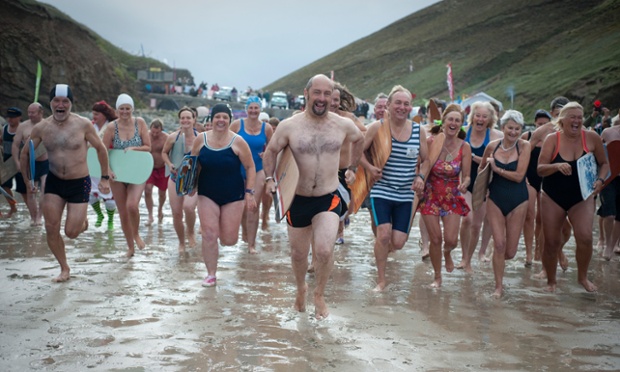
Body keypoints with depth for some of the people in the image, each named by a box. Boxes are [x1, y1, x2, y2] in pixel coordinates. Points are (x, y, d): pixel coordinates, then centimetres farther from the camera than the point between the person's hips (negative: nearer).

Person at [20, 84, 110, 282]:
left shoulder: (83, 124, -12)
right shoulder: (41, 128, -5)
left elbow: (100, 149, -1)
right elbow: (25, 153, 10)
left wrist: (105, 177, 0)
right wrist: (27, 178, 7)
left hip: (79, 183, -3)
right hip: (54, 182, 3)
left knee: (71, 232, -5)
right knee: (51, 228, 0)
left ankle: (82, 220, 32)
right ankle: (64, 269, 20)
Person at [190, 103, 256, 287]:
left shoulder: (237, 141, -9)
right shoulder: (201, 139, -2)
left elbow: (250, 168, -3)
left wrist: (249, 192, -9)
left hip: (233, 195, -1)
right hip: (207, 195, 1)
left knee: (229, 240, 1)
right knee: (209, 235, -7)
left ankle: (226, 228, 39)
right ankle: (211, 274, 9)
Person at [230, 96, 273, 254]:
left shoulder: (267, 128, -2)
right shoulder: (237, 124, -4)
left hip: (257, 171, -1)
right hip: (239, 170, 1)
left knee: (253, 207, -8)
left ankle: (251, 244, -3)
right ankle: (244, 231, 41)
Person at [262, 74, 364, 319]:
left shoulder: (343, 125, -2)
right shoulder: (289, 126, -7)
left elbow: (359, 139, 20)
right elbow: (271, 151, 6)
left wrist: (352, 168, 17)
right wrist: (269, 179, -8)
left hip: (328, 199, -1)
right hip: (297, 200, 1)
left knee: (324, 250, -20)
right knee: (298, 254, 15)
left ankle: (319, 295, 8)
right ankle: (301, 289, 46)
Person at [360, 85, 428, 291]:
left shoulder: (418, 131, 2)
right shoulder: (377, 127, -6)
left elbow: (425, 160, 13)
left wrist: (421, 176, -5)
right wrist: (369, 167, -14)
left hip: (405, 194, 3)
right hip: (381, 190, -3)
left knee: (398, 242, -1)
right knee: (384, 233, -16)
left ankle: (382, 251, 37)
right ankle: (381, 279, 4)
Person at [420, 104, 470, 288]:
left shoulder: (464, 147, -8)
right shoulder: (431, 141, -11)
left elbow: (466, 176, -6)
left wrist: (464, 184, -27)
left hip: (452, 198, 1)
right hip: (431, 196, -1)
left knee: (451, 240, -6)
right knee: (435, 239, 1)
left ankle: (447, 253, 33)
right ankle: (437, 277, 22)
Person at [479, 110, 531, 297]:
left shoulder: (524, 146, -10)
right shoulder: (492, 146, -3)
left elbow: (519, 176, -18)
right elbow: (482, 169, 15)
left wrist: (496, 169, -15)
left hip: (518, 200, -1)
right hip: (495, 199, 1)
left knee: (510, 251, 3)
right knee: (499, 244, -7)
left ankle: (498, 261, 40)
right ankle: (499, 286, 8)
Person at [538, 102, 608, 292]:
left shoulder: (592, 138, -7)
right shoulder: (552, 139, -10)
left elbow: (604, 163, 7)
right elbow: (540, 169, -14)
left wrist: (600, 180, -11)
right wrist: (557, 166, -33)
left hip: (581, 197, 0)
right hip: (553, 197, 0)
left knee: (585, 238, -16)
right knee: (551, 242, 4)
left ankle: (583, 276, 10)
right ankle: (551, 281, 26)